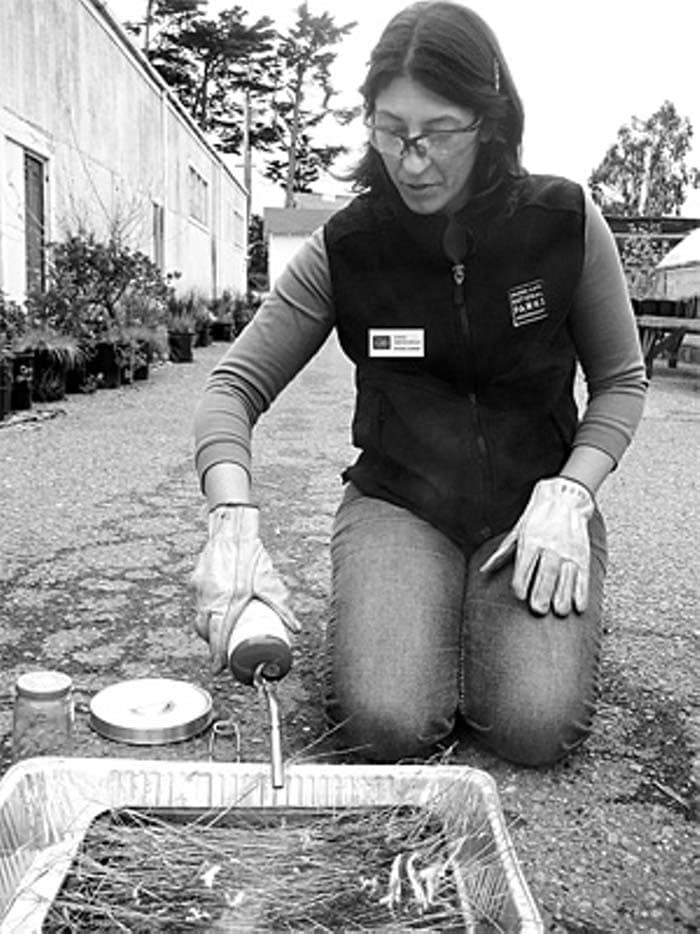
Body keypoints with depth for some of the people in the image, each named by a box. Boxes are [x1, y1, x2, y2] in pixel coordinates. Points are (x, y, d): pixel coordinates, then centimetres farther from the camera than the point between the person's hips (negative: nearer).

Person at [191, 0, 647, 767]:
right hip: (398, 501, 0)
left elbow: (621, 381, 3)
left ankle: (494, 625, 14)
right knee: (386, 725, -21)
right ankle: (390, 615, 13)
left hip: (537, 500, 1)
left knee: (538, 729, -19)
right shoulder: (344, 248, -8)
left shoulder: (564, 223, -8)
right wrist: (233, 521, -25)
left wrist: (567, 493, -13)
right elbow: (234, 385, -7)